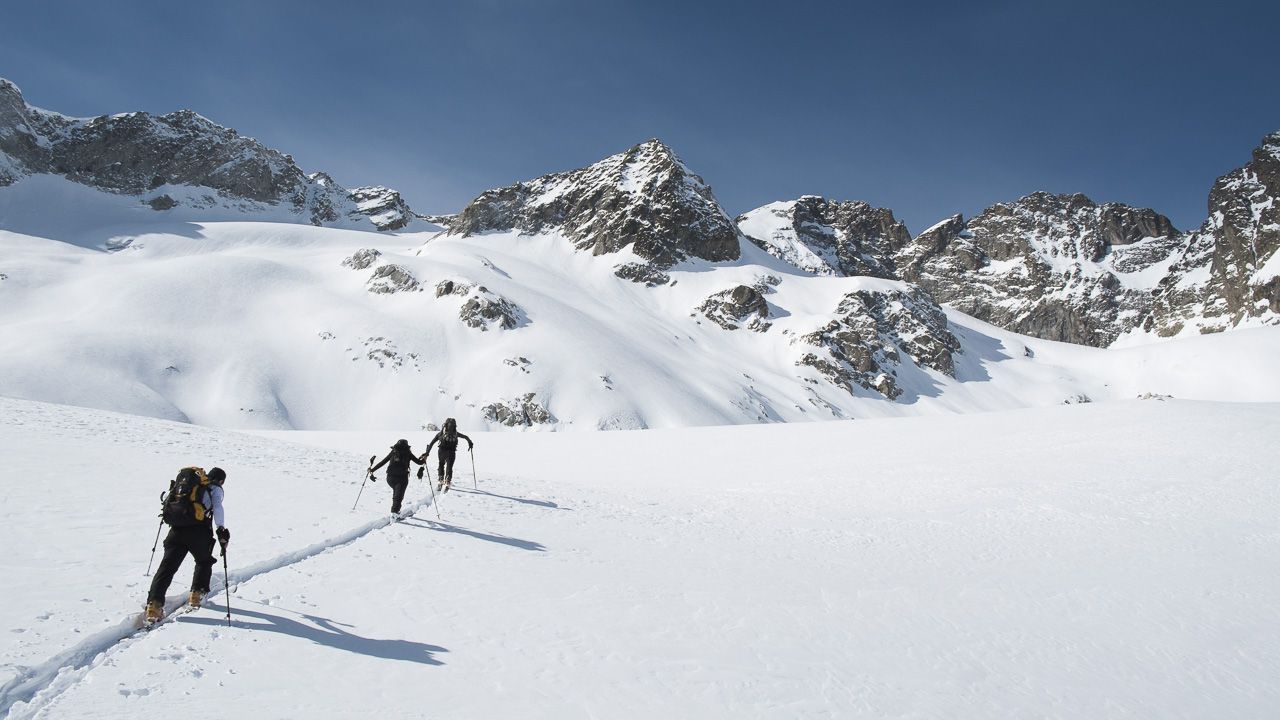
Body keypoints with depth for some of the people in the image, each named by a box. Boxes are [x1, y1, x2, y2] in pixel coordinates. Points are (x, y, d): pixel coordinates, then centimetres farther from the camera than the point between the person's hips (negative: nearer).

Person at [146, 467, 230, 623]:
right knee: (204, 562, 23)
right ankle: (197, 593, 20)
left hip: (176, 529, 3)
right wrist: (221, 530, -8)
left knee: (167, 566, -1)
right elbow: (217, 508, -4)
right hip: (198, 531, -3)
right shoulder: (216, 489, 13)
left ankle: (154, 603, -14)